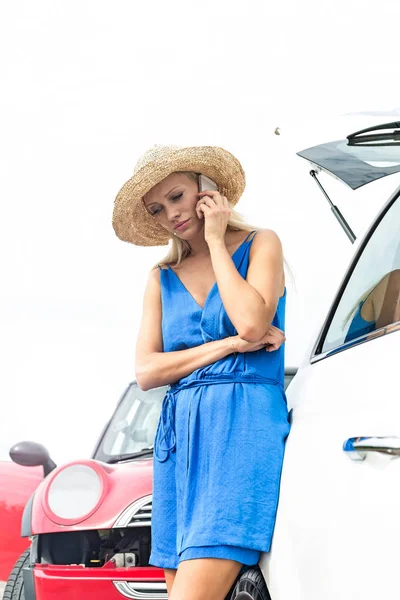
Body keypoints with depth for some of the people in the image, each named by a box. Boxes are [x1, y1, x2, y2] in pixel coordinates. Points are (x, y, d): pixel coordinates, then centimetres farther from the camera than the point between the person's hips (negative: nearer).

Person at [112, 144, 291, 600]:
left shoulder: (259, 244, 7)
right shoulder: (162, 278, 18)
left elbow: (250, 322, -12)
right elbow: (145, 372, 6)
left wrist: (216, 241, -2)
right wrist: (228, 346, -5)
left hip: (244, 426, -5)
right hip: (179, 434, 5)